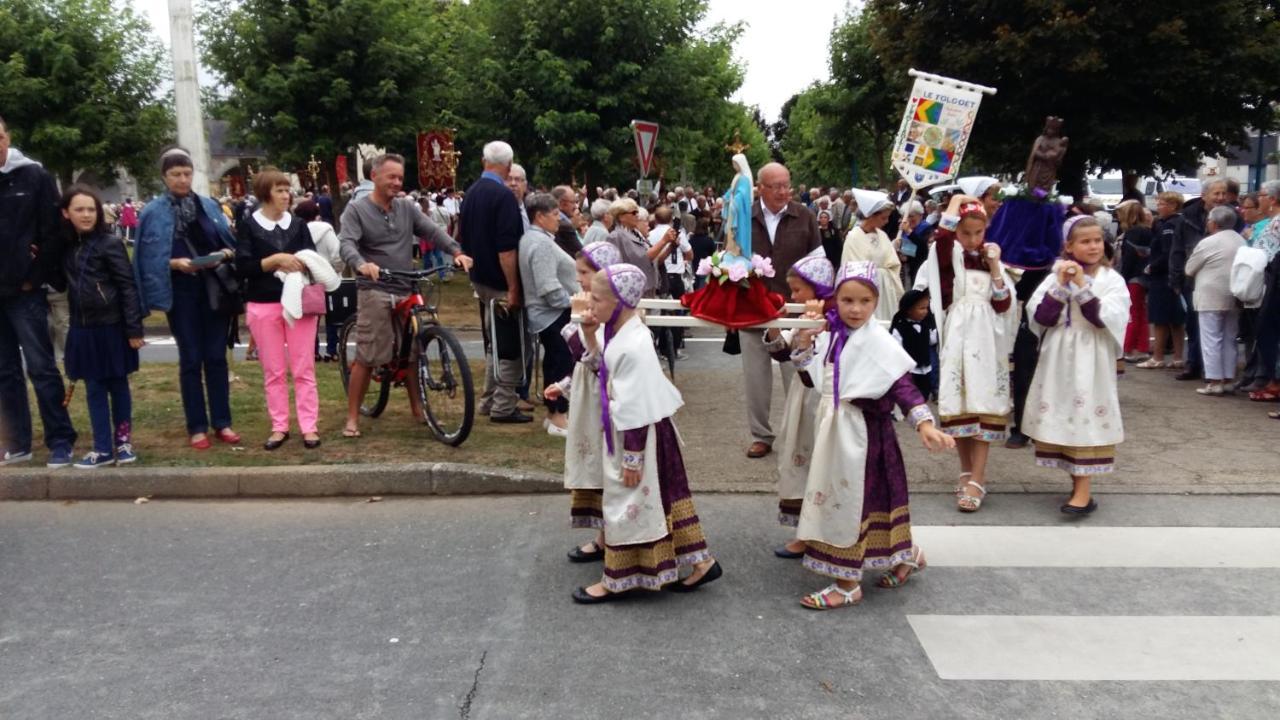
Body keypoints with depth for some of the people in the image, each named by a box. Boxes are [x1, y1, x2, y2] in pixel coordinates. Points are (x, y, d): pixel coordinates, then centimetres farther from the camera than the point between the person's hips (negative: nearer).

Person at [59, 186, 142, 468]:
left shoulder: (110, 243, -8)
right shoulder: (67, 246, 7)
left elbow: (128, 287, -10)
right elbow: (68, 284, 16)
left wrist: (134, 328, -14)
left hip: (111, 327, -5)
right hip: (83, 329, 5)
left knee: (117, 385, 8)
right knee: (94, 389, 8)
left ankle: (123, 440, 21)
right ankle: (103, 448, 14)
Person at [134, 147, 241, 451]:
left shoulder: (210, 205, 7)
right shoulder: (154, 212, -1)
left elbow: (229, 243, 10)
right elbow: (150, 258, -3)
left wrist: (226, 253, -11)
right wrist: (175, 263, -19)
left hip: (215, 289, 2)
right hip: (181, 292, -2)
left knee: (216, 357, 6)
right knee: (190, 359, 3)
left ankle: (222, 422, 14)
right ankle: (197, 427, 11)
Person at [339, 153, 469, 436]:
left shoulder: (407, 207, 12)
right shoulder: (356, 209, -1)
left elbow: (433, 231, 3)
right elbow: (346, 243, -15)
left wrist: (456, 251, -15)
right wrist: (361, 264, -36)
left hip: (407, 291, 5)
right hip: (375, 291, -5)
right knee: (366, 358, -5)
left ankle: (417, 408, 25)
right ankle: (352, 418, 4)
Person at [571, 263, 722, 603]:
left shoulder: (633, 347, -26)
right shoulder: (624, 334, 4)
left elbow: (636, 409, -24)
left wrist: (632, 458, -20)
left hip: (639, 435, -10)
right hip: (631, 429, 10)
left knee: (627, 506, 4)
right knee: (664, 499, 16)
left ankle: (615, 581, 19)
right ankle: (700, 562, 27)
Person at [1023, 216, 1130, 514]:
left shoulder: (1111, 279, -2)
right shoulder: (1056, 276, 4)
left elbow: (1104, 319, -15)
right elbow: (1040, 317, -7)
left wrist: (1082, 286, -19)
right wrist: (1060, 285, -14)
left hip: (1090, 360, -3)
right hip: (1059, 359, 3)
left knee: (1087, 418, -6)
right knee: (1063, 418, 8)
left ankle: (1083, 492, -4)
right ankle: (1076, 483, 21)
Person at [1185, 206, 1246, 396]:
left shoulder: (1208, 243, -10)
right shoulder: (1242, 241, 8)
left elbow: (1189, 270, -2)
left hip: (1211, 297, -6)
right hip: (1234, 298, 6)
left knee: (1211, 340, -3)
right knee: (1229, 340, 11)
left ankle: (1214, 382, -4)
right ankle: (1226, 379, 15)